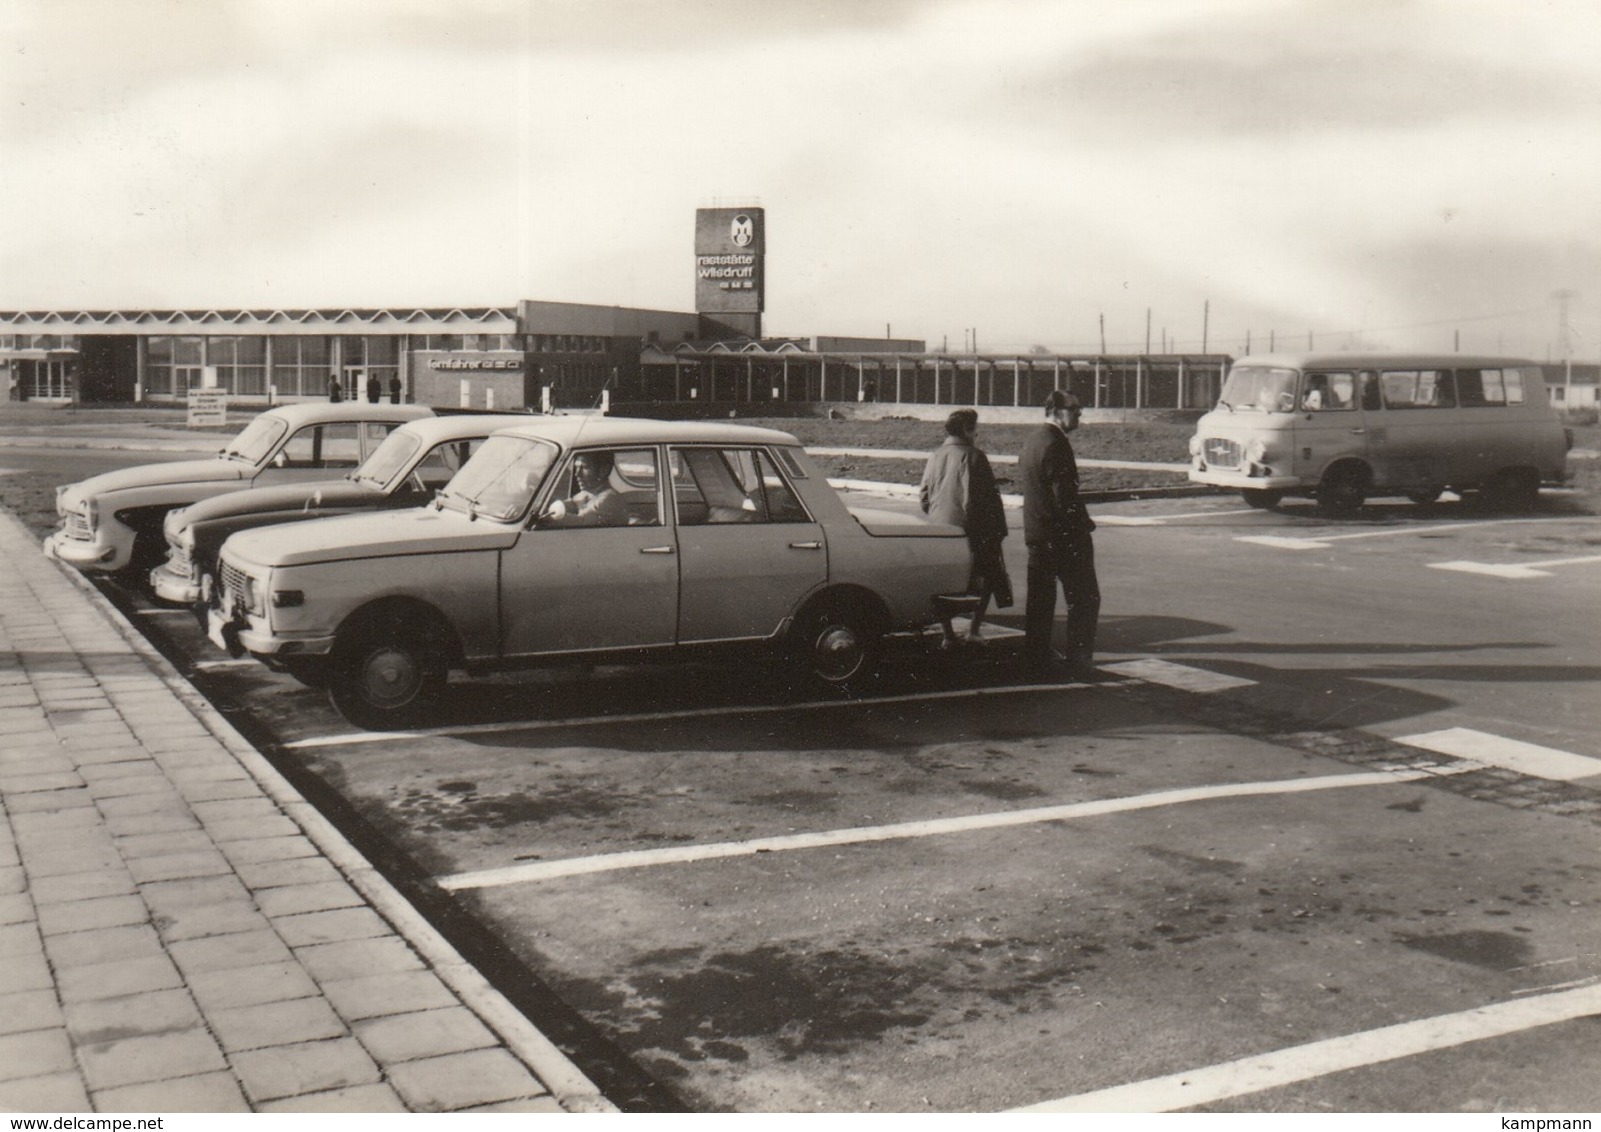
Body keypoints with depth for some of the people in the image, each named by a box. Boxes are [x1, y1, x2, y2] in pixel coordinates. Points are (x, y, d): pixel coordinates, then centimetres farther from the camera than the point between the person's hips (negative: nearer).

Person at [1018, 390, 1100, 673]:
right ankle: (1079, 654, -2)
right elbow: (1064, 494, -21)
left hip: (1035, 531, 9)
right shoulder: (1056, 445, -17)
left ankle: (1036, 652, 15)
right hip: (1063, 534, -9)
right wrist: (1084, 523, -11)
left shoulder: (1030, 443, 12)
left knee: (1040, 597, 12)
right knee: (1084, 597, 0)